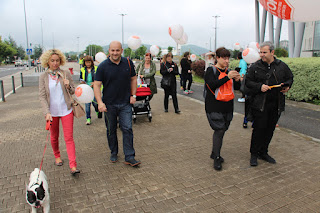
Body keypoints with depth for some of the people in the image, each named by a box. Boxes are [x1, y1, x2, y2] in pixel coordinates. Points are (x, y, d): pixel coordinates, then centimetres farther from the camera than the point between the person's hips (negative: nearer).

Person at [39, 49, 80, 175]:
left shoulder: (66, 74, 0)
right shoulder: (43, 77, -1)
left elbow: (73, 92, 6)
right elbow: (42, 96, -4)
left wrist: (68, 86, -17)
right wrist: (47, 112, -15)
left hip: (66, 110, -1)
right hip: (52, 112, 1)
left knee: (69, 138, -3)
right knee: (54, 137, 17)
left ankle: (73, 166, -3)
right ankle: (57, 156, 43)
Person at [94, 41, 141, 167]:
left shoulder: (128, 63, 1)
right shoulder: (103, 66, -6)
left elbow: (133, 79, 12)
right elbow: (97, 85, -7)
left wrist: (133, 95, 5)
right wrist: (100, 102, -17)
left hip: (125, 103, 1)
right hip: (109, 104, -1)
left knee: (127, 129, -2)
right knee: (111, 130, 12)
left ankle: (129, 157, 6)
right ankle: (114, 153, 31)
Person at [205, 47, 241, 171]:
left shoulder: (229, 71, 13)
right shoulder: (211, 70, -3)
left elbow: (236, 88, 13)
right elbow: (212, 85, -19)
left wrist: (237, 80, -8)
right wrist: (227, 77, -24)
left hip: (227, 107, 6)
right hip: (214, 107, -6)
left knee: (222, 130, 11)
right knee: (219, 130, -10)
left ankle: (214, 153, 28)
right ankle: (216, 158, 0)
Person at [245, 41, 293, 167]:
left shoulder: (282, 66, 7)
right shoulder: (255, 67, -1)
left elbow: (290, 78, 20)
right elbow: (248, 82, 0)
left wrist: (286, 86, -2)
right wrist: (259, 86, -16)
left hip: (276, 105, 4)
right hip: (260, 104, -3)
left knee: (270, 129, 11)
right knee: (259, 129, -3)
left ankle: (263, 152, 27)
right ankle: (254, 154, 13)